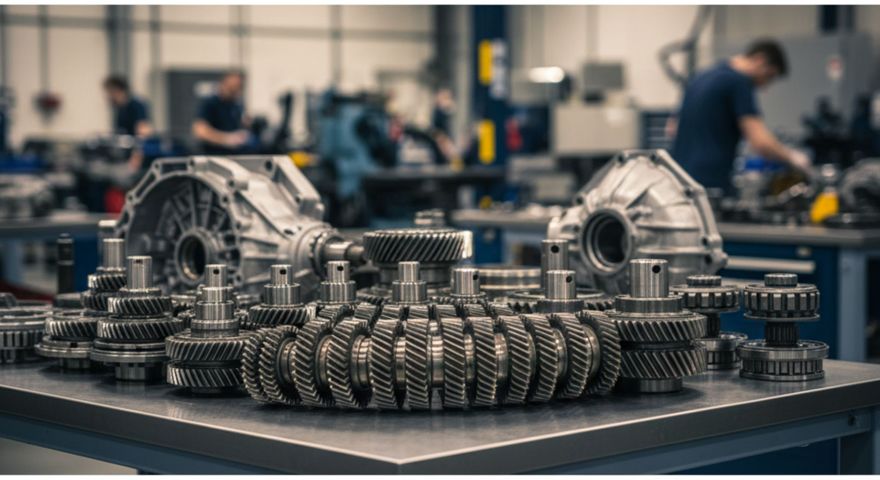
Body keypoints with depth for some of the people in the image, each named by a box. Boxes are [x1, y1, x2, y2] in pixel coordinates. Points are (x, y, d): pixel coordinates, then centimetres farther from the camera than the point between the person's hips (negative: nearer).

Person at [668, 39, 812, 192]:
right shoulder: (739, 82, -8)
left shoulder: (701, 78, 18)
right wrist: (792, 157, 0)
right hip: (711, 182, -9)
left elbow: (673, 127, 29)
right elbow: (761, 142, -16)